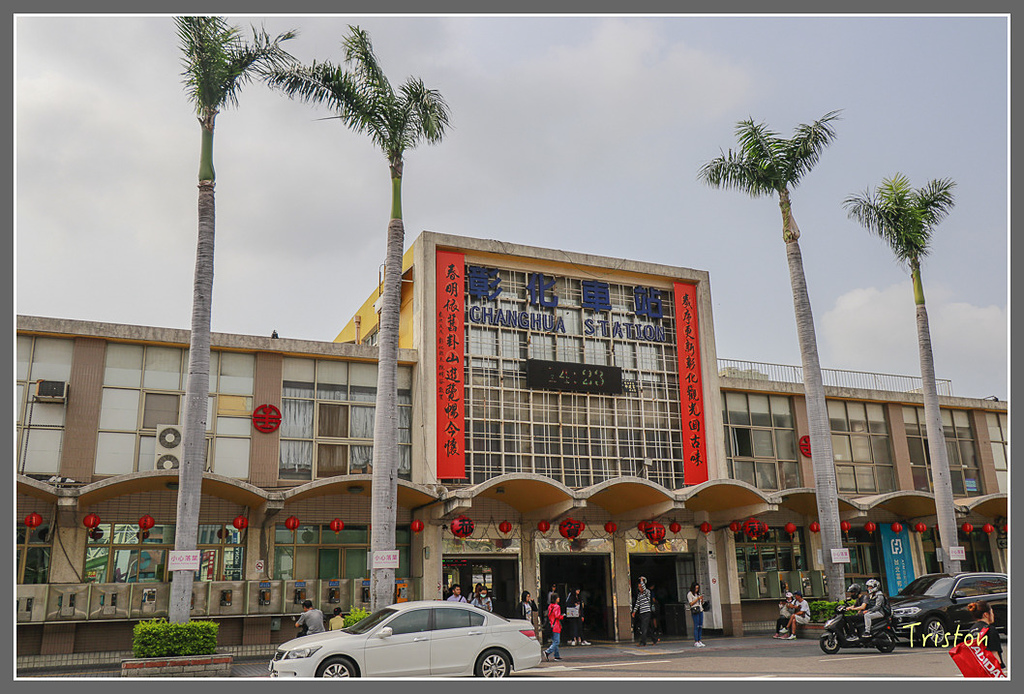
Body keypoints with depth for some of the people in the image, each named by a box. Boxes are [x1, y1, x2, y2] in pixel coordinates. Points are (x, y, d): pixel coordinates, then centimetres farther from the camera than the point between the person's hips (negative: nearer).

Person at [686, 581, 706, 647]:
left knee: (700, 626, 3)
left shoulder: (697, 594, 20)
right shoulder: (689, 594, -1)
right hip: (695, 611, -7)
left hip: (700, 610, 7)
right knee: (696, 626, -11)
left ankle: (699, 641, 7)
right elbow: (691, 603, -8)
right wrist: (698, 599, -12)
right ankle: (696, 642, -10)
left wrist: (702, 599, 2)